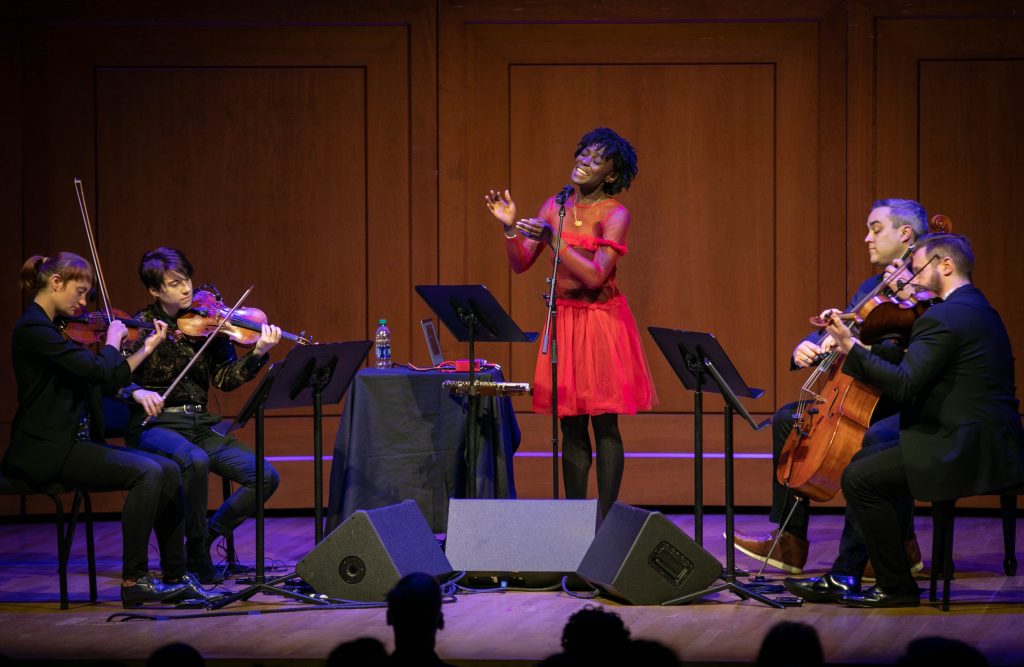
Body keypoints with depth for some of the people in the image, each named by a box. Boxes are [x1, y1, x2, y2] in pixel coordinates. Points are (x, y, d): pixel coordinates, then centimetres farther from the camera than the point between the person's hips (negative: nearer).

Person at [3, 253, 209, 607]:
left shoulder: (57, 327, 16)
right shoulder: (33, 329, -14)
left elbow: (111, 380, 18)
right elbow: (100, 369, -22)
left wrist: (147, 347, 15)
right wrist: (113, 338, -4)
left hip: (77, 442, 9)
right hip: (46, 451, -9)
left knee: (168, 471, -4)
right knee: (145, 472, -22)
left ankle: (175, 577, 0)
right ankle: (134, 581, -17)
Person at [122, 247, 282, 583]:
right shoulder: (141, 326, -4)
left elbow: (225, 379, 1)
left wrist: (258, 354, -15)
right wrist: (137, 392, -30)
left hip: (200, 424, 5)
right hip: (156, 426, -5)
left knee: (265, 477, -12)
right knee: (195, 461, -37)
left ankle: (208, 534, 6)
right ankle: (198, 553, -17)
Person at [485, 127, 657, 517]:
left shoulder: (614, 215, -9)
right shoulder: (555, 207, 8)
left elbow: (595, 276, -20)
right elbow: (520, 264, 6)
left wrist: (553, 239, -24)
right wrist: (510, 228, -10)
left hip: (602, 322, -5)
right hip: (563, 320, 5)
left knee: (604, 424, -5)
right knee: (571, 426, 6)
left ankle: (605, 518, -2)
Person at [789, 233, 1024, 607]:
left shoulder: (944, 318, -15)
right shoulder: (981, 311, 18)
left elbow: (905, 384, -22)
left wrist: (852, 348, -18)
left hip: (965, 450, -11)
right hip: (993, 444, 11)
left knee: (860, 477, -10)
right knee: (873, 460, 22)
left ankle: (896, 587, -4)